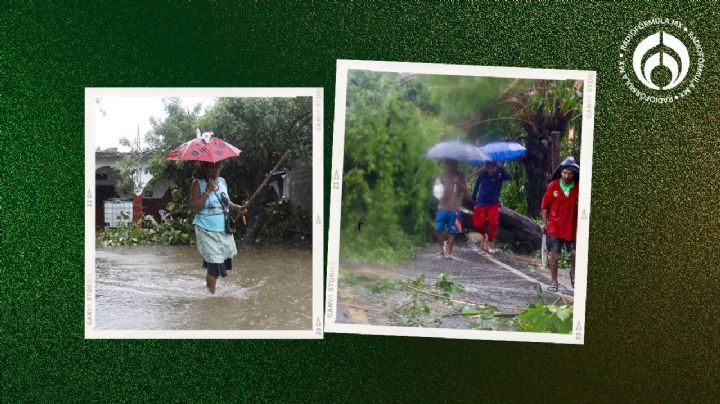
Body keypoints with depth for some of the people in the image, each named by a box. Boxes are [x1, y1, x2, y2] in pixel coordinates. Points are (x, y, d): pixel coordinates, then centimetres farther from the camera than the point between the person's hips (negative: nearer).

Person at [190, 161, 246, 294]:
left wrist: (238, 207, 2)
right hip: (207, 232, -6)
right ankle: (211, 293, 10)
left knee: (224, 260, 11)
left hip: (224, 230, 6)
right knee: (215, 264, -8)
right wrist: (208, 190, -21)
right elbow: (194, 208, -18)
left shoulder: (222, 181, 6)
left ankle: (209, 284, 34)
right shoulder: (198, 184, -9)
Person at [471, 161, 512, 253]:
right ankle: (484, 235, 28)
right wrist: (474, 197, 22)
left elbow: (509, 177, -31)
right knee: (478, 224, -7)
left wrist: (501, 167, -40)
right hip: (481, 203, 2)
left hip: (494, 203, -1)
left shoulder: (499, 175, -10)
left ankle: (489, 245, 0)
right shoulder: (482, 175, -4)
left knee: (493, 223, -16)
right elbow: (477, 185, 13)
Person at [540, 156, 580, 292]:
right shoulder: (553, 185, -6)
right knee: (554, 254, 1)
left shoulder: (579, 188, -7)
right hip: (555, 226, 0)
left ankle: (573, 275, 32)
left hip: (572, 227, 1)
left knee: (575, 253, 2)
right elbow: (545, 205, 3)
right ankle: (554, 282, 12)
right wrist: (544, 222, 3)